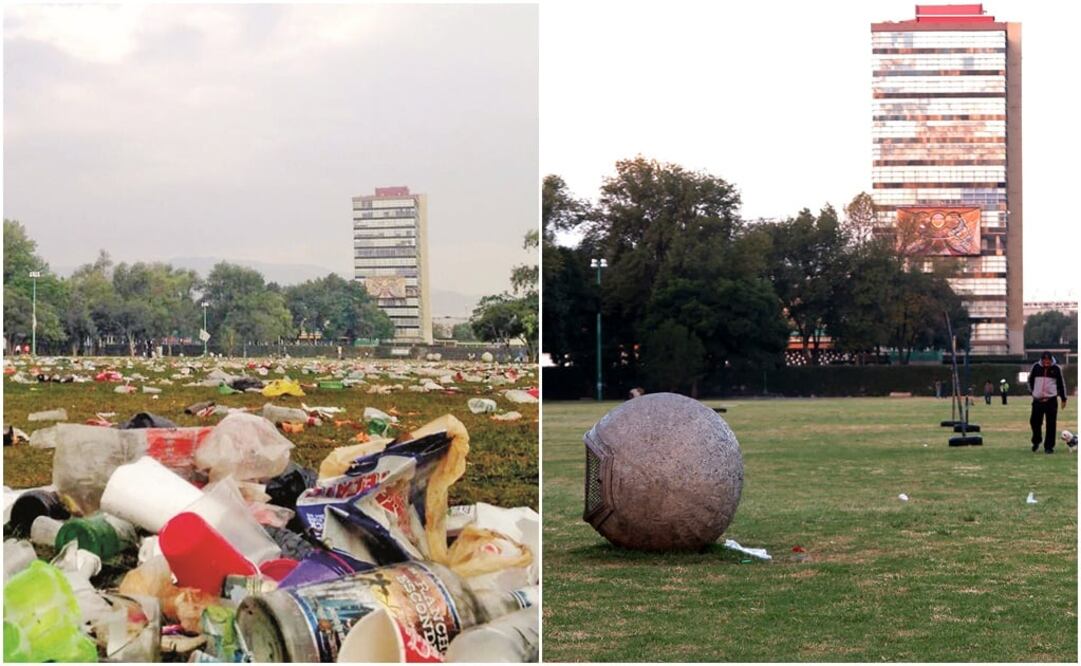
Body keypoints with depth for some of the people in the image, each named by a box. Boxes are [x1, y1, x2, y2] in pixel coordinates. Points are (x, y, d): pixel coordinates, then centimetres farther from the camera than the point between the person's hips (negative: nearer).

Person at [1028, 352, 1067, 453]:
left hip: (1051, 400, -1)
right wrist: (1033, 391, 16)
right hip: (1037, 400, 1)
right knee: (1034, 422, 2)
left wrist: (1063, 398, 7)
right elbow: (1030, 380, 15)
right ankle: (1036, 442, 27)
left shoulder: (1056, 368, -3)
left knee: (1051, 424, -2)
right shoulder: (1036, 367, -1)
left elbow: (1061, 383, 6)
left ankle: (1049, 446, 6)